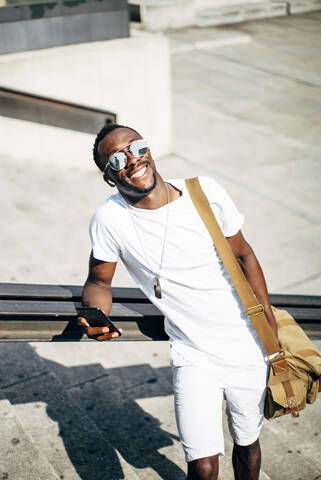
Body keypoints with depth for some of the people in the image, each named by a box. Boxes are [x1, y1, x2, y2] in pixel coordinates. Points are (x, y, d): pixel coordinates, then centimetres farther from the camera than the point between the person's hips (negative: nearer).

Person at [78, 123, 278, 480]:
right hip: (193, 357, -2)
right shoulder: (109, 220, -14)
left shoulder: (205, 191, -10)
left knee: (247, 442, 20)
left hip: (247, 347, 2)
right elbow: (99, 280, 2)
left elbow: (243, 255, 2)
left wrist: (272, 328, 3)